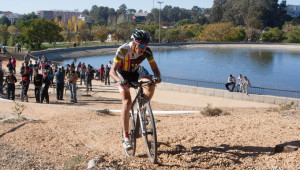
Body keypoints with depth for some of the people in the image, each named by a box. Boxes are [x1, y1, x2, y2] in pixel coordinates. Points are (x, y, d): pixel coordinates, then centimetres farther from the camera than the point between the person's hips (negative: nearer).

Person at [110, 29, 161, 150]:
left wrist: (157, 77, -38)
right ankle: (126, 137, -18)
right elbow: (112, 71, -32)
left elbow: (155, 68, -15)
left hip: (135, 73, 4)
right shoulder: (123, 50, -31)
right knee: (127, 102, -22)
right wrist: (120, 81, -52)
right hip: (122, 74, -4)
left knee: (150, 85, -27)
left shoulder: (147, 51, -20)